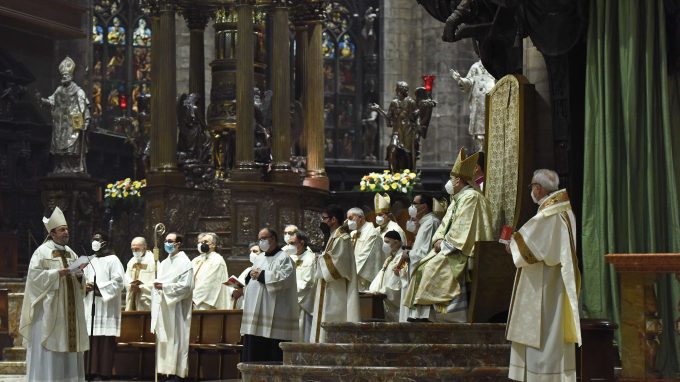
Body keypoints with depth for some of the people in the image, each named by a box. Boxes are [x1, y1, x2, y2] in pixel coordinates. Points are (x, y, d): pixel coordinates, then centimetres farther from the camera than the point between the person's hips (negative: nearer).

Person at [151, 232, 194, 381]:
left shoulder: (184, 263, -6)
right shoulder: (164, 263, 18)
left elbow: (186, 286, -15)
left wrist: (164, 287, -19)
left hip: (175, 309, -8)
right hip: (163, 309, 8)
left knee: (174, 340, -7)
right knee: (164, 341, 5)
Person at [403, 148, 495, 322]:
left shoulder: (472, 198, -12)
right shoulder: (457, 199, 20)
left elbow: (464, 229, -20)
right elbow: (445, 224, 19)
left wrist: (446, 244, -14)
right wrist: (438, 240, 0)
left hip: (464, 252, -10)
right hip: (450, 248, 10)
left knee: (435, 267, -25)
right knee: (423, 267, 2)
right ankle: (425, 313, -3)